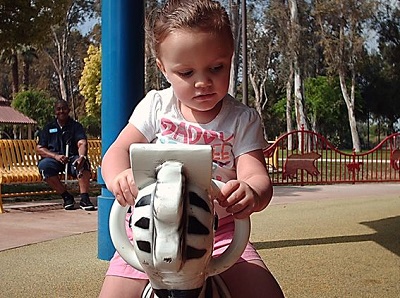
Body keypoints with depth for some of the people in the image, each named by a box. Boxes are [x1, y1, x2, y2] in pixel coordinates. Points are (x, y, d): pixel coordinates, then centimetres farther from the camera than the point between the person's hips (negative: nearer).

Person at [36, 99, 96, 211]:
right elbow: (39, 149, 7)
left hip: (72, 158, -1)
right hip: (54, 160, 1)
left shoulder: (76, 126, 11)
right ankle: (66, 197, -23)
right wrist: (56, 156, -13)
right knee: (43, 165, -32)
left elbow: (82, 143, -8)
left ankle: (84, 199, -37)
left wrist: (82, 156, -33)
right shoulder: (48, 127, 16)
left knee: (83, 164, -34)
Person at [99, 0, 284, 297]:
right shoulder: (156, 106, 0)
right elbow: (118, 152, -7)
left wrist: (251, 193, -41)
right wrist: (120, 178, -32)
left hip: (219, 231, 0)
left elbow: (257, 176, -14)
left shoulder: (243, 119, -3)